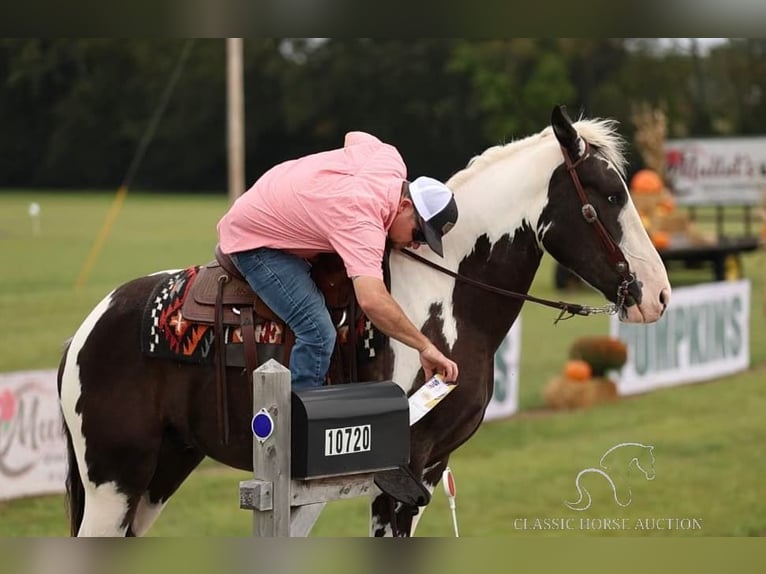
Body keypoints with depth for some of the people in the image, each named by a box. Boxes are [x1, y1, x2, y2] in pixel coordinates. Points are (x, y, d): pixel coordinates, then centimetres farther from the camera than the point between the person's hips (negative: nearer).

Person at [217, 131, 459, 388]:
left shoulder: (390, 159, -14)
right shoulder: (361, 221, -39)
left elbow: (353, 137, 12)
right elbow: (372, 300, -52)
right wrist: (425, 347, -47)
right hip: (251, 239, -10)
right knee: (318, 333, -22)